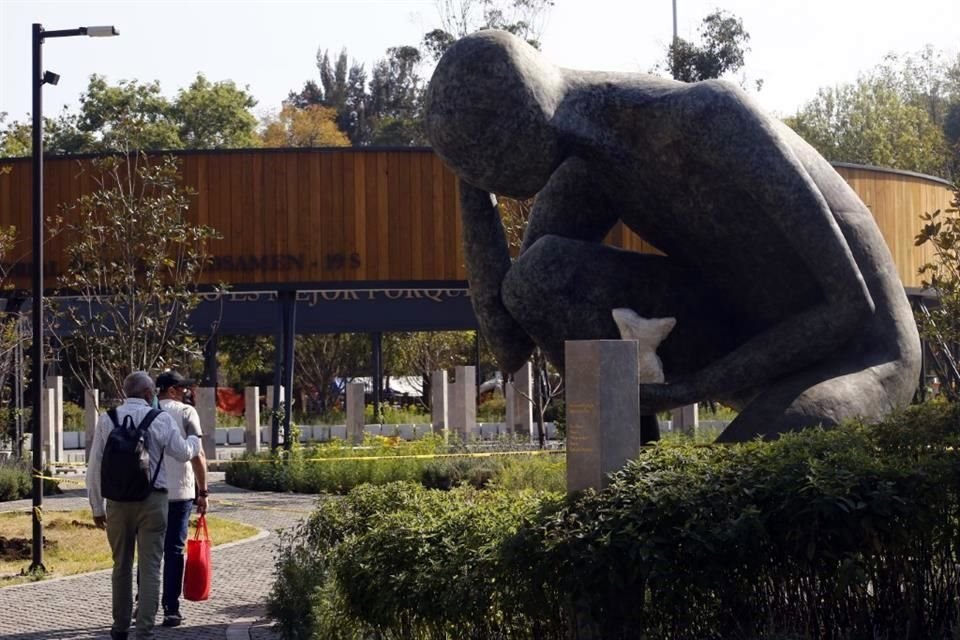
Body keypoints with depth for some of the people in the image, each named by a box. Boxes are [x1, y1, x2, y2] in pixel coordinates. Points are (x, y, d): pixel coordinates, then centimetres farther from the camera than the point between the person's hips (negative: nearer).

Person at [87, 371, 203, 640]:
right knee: (150, 567, 1)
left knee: (121, 565, 15)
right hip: (152, 499, -2)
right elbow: (183, 453, 5)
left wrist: (97, 506, 11)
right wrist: (195, 440, 28)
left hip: (117, 500, 2)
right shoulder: (161, 419, -3)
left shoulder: (107, 420, 2)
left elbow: (95, 466, 3)